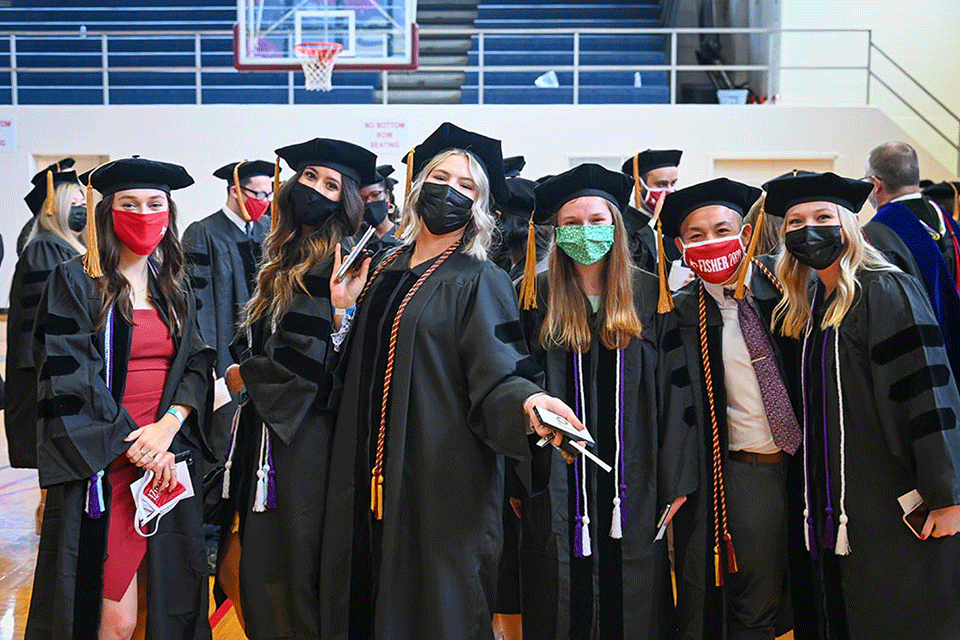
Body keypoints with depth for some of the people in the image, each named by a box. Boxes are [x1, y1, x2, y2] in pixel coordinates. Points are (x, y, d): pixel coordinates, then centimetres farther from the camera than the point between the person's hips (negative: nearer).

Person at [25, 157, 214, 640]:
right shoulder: (74, 283, -2)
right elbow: (68, 381, -9)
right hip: (103, 469, -4)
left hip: (171, 462, 5)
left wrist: (168, 425, -11)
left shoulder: (175, 287, 13)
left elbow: (197, 364, 8)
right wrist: (134, 447, -14)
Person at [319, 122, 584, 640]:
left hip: (443, 482, -5)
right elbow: (355, 370, 14)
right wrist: (344, 310, 0)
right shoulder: (383, 271, 12)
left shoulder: (480, 282, -5)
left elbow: (496, 377, -16)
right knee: (366, 598, 14)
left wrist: (527, 401, -37)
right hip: (369, 476, 6)